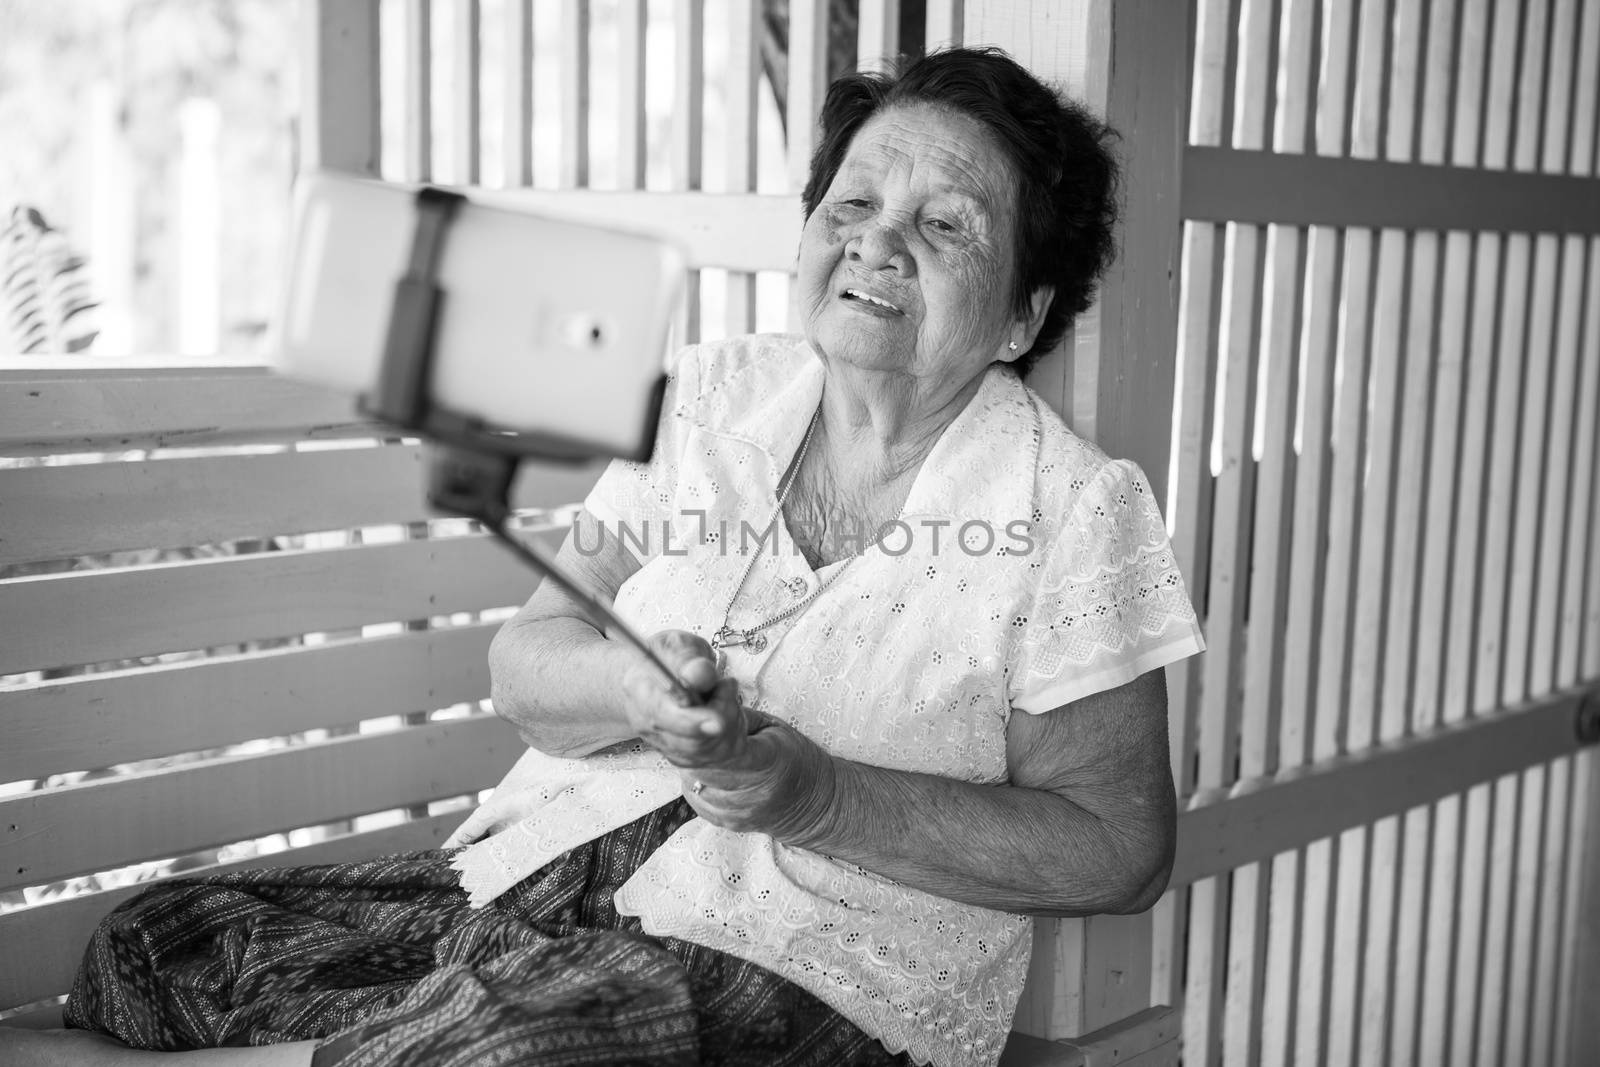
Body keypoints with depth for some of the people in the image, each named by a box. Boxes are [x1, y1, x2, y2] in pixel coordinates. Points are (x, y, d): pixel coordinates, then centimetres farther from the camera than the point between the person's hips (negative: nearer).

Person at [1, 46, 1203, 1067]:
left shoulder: (1073, 510, -4)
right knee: (150, 953, -15)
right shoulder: (712, 398, 9)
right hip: (545, 871, 5)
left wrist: (825, 800, -16)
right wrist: (630, 686, -18)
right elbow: (524, 659, 6)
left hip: (808, 969, -4)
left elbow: (1122, 851, -5)